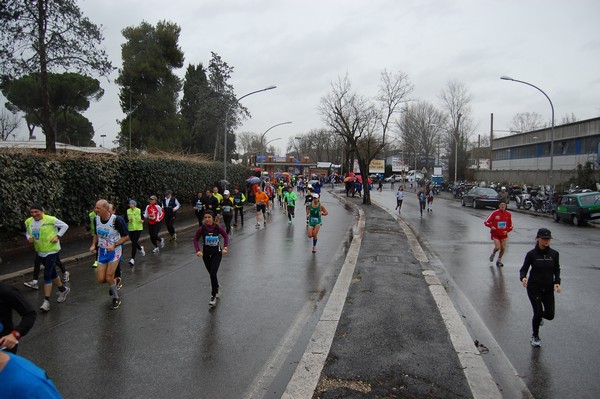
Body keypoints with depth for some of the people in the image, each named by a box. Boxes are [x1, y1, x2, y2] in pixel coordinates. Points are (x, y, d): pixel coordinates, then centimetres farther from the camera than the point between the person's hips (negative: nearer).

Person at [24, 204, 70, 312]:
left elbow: (65, 226, -5)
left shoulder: (51, 219, -17)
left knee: (47, 275, -11)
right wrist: (29, 238, -5)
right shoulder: (28, 222, -1)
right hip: (40, 252, 6)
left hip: (52, 250, -6)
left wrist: (58, 236, -14)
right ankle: (63, 289, 39)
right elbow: (27, 232, 17)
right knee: (52, 273, 18)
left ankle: (46, 301, -5)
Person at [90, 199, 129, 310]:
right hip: (102, 251, 5)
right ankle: (113, 283, 35)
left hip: (114, 250, -5)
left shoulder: (117, 220, -21)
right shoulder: (96, 219, -3)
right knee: (100, 279, 1)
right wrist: (94, 245, -1)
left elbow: (126, 236, -13)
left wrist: (114, 245, -25)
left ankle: (116, 298, 16)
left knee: (109, 278, -8)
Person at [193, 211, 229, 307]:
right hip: (206, 254, 2)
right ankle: (217, 287, 46)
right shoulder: (201, 229, -14)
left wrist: (225, 248, -7)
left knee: (213, 274, -12)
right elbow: (195, 239, -1)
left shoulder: (218, 227, -15)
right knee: (211, 274, 15)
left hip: (217, 253, -2)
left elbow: (225, 236, 2)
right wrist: (198, 250, -15)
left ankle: (213, 297, 0)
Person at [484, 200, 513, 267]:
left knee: (503, 248, 2)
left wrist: (507, 230, -6)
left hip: (503, 234, 3)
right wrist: (491, 226, -27)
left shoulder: (508, 214, 0)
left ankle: (499, 260, 23)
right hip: (495, 233, -3)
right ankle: (493, 254, 21)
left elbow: (510, 225, 11)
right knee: (497, 247, -14)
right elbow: (486, 222, -10)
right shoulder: (495, 213, -11)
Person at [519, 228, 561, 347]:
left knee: (550, 315, 1)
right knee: (538, 312, -6)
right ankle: (535, 337, 19)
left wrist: (557, 282, -6)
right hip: (534, 288, -3)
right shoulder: (531, 254, -9)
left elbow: (557, 270, 9)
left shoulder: (554, 254, -1)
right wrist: (523, 277, -26)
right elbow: (523, 269, -5)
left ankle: (538, 316, 40)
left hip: (548, 288, 3)